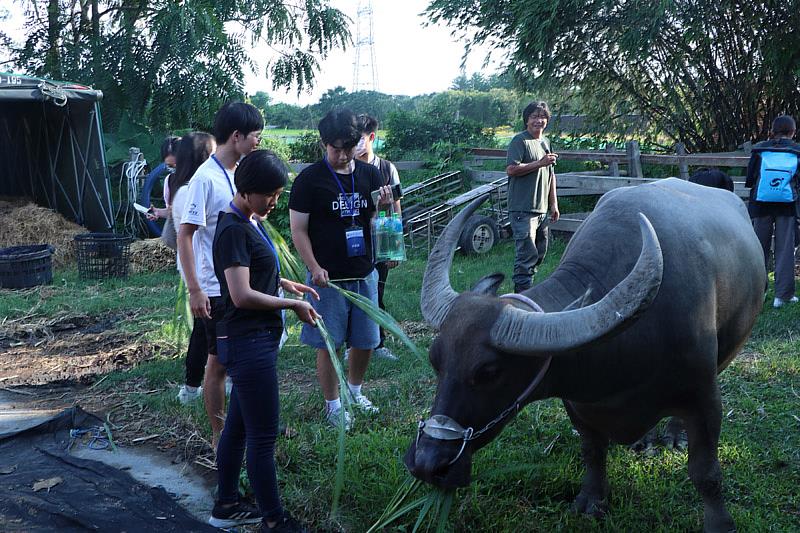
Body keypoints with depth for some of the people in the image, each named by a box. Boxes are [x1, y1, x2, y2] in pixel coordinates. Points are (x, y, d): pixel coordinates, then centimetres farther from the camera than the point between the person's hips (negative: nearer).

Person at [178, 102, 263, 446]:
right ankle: (219, 434, 19)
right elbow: (184, 236, -16)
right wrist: (194, 290, -21)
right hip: (217, 289, -7)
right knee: (219, 362, 5)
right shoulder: (205, 178, -17)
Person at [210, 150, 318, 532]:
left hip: (255, 340, 10)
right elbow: (242, 295, -24)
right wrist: (293, 305, -15)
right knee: (263, 436, -1)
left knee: (238, 425, 18)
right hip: (249, 342, -10)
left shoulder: (250, 222, 11)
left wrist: (283, 282, 12)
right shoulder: (234, 230, -18)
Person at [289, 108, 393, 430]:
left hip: (364, 274, 4)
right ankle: (333, 404, 20)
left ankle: (354, 390, 38)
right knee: (329, 344, 3)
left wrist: (385, 206, -11)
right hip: (328, 277, -4)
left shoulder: (369, 174, 5)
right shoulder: (309, 180, -8)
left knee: (365, 341, 13)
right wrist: (315, 268, -16)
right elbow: (298, 230, -6)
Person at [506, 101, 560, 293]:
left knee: (540, 252, 13)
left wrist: (554, 204, 20)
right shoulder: (519, 141, -7)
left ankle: (523, 288, 24)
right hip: (523, 209, -8)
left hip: (542, 209, 9)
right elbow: (511, 169, -19)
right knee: (527, 253, -11)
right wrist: (540, 163, -19)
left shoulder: (545, 142, 18)